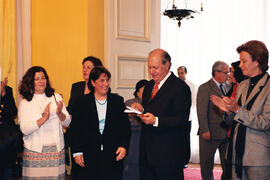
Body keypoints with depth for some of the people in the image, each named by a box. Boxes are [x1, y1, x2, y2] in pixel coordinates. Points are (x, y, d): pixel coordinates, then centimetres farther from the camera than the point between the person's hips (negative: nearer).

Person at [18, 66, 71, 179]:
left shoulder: (56, 97, 9)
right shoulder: (24, 103, 2)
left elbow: (67, 123, 6)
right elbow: (24, 129, -9)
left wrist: (59, 113, -14)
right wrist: (43, 119, -21)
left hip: (56, 149, 2)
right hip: (35, 152, -2)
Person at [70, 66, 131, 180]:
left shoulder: (118, 101, 9)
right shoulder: (82, 102, 5)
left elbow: (126, 126, 9)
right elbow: (75, 129, 3)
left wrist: (124, 146, -3)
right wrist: (77, 152, -3)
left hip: (113, 157, 1)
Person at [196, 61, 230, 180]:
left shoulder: (227, 87, 12)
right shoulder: (205, 88, -7)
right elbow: (201, 112, -12)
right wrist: (205, 131, -17)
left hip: (226, 133, 6)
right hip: (211, 134, -5)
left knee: (227, 165, 9)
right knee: (207, 165, 6)